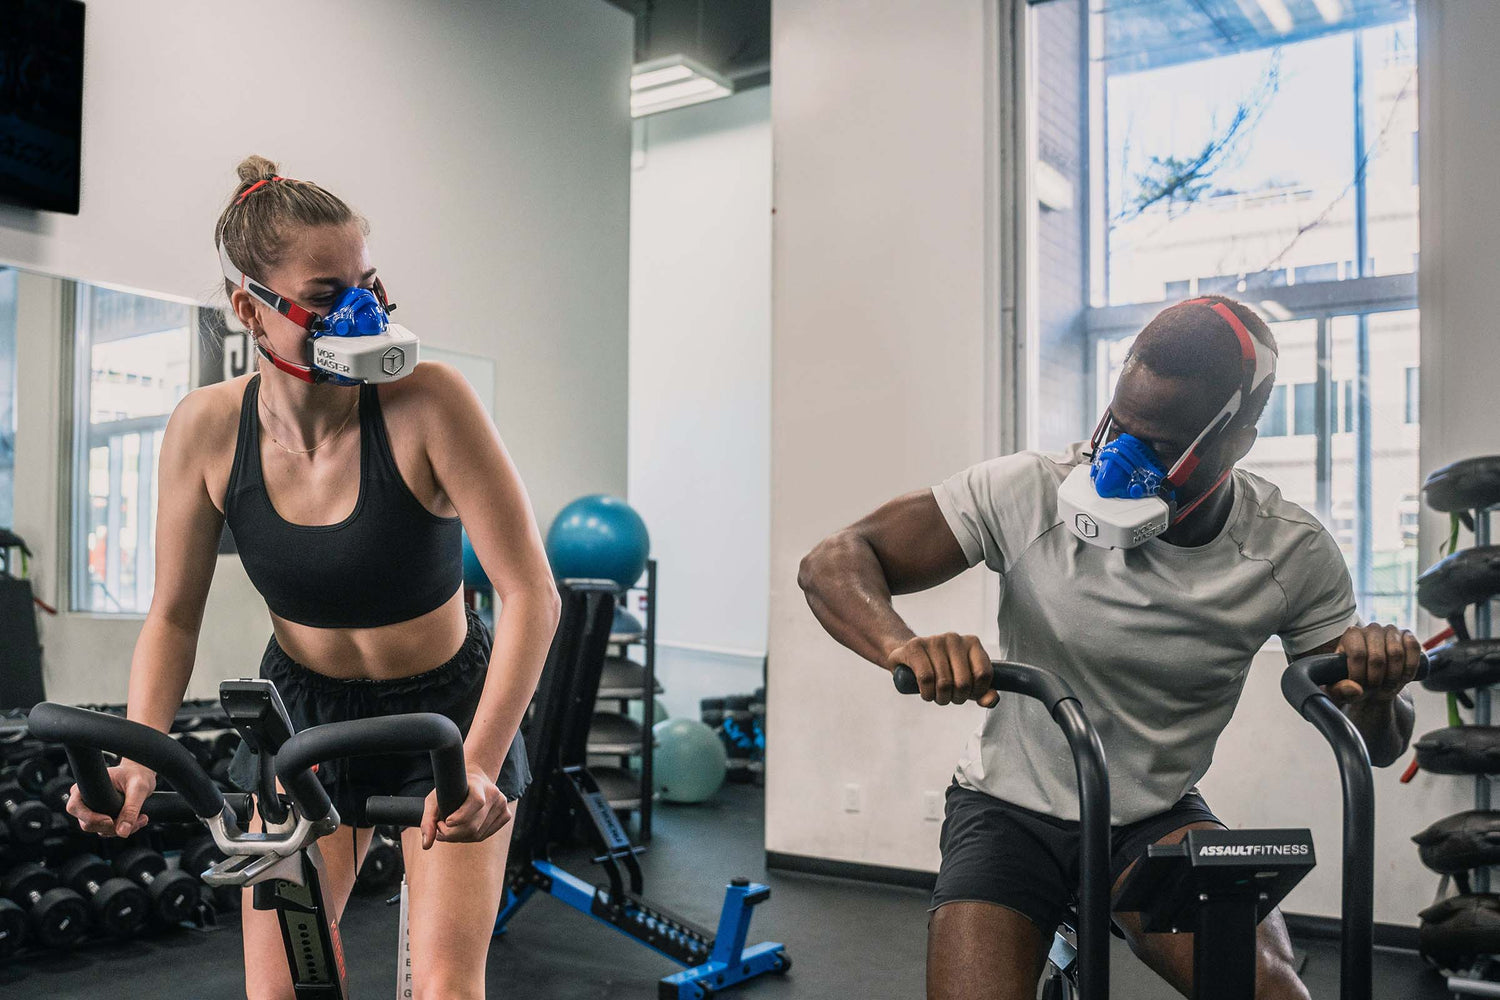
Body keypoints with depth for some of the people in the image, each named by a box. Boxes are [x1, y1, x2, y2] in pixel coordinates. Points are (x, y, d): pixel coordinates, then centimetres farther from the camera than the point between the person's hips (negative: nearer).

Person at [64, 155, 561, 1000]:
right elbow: (174, 617, -4)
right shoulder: (208, 428, -14)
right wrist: (137, 758, -19)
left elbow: (532, 594, -27)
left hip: (447, 709, -2)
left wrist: (478, 766, -36)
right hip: (304, 711, 3)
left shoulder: (428, 402, -26)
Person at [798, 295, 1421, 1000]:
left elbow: (1376, 745, 0)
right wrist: (902, 645, -40)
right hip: (1011, 807, -1)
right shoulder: (1031, 491, -18)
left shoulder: (1292, 554, -10)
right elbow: (835, 561, -18)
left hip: (1157, 819, 2)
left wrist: (1376, 694, -25)